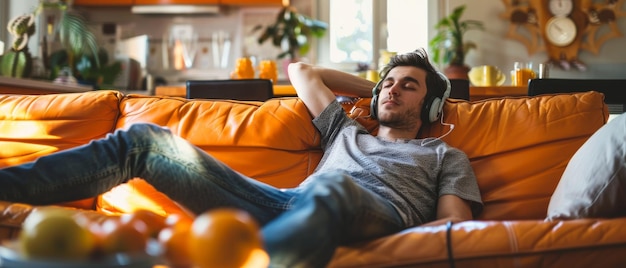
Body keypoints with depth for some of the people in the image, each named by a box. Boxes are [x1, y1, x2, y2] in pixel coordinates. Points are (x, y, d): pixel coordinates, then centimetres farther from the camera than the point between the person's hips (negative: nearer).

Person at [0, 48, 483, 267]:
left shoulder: (445, 156, 27)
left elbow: (457, 223, 11)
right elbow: (300, 70, 49)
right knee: (145, 139, -5)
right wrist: (373, 88, 51)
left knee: (328, 188, -46)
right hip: (286, 202, 5)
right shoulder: (347, 132, 38)